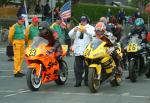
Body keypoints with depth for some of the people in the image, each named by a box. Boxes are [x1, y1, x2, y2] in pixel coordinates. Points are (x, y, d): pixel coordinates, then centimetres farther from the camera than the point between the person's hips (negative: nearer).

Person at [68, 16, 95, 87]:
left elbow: (93, 34, -11)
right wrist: (74, 31, -14)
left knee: (87, 67, -2)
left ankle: (87, 81, 4)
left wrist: (86, 31, -30)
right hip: (78, 51, 3)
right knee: (77, 67, 0)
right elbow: (70, 35, 8)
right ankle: (78, 81, 2)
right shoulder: (77, 27, 22)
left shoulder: (91, 28, 10)